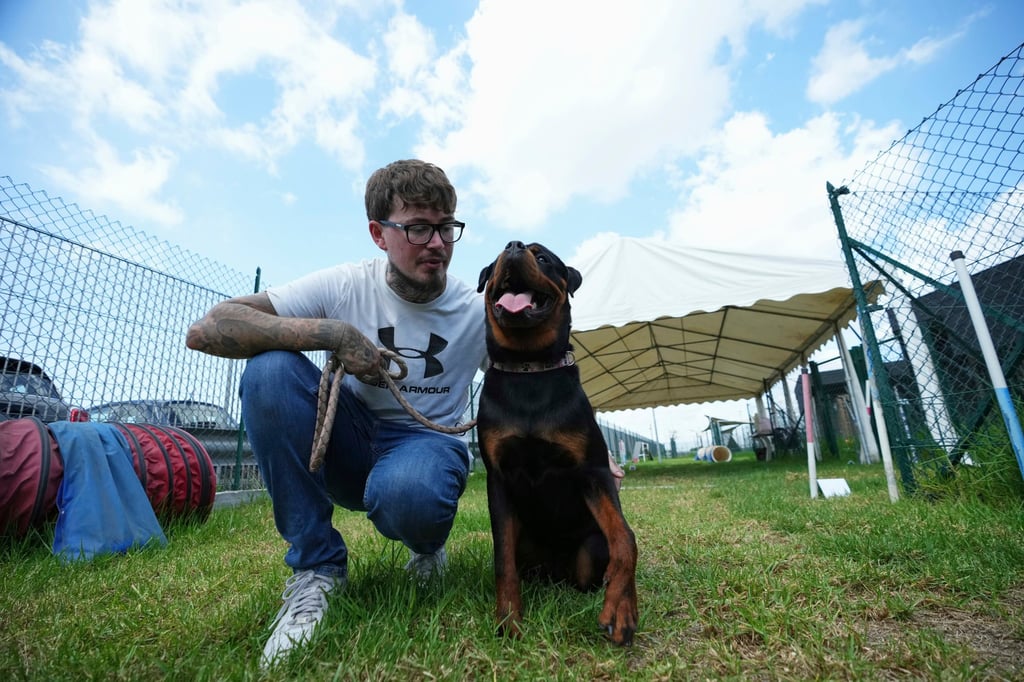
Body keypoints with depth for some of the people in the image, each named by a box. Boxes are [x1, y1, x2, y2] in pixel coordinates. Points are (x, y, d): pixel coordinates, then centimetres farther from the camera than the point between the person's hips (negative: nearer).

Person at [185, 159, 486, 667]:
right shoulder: (344, 286, -11)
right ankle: (316, 567, -11)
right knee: (269, 369, -25)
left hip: (428, 443, -1)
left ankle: (427, 544, 5)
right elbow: (205, 330, -18)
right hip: (348, 443, 2)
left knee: (405, 495, -38)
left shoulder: (478, 312, -9)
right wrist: (335, 334, -28)